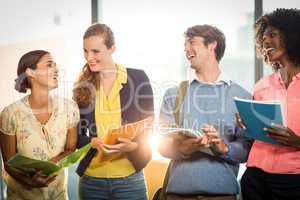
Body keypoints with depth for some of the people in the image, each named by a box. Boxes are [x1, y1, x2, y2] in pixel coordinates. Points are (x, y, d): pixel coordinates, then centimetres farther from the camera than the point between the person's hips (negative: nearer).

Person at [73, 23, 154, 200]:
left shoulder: (138, 78, -3)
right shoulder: (83, 84, 4)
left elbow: (147, 128, 0)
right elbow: (76, 134, 7)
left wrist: (132, 146, -18)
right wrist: (94, 142, -13)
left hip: (130, 178, -2)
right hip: (91, 180, 2)